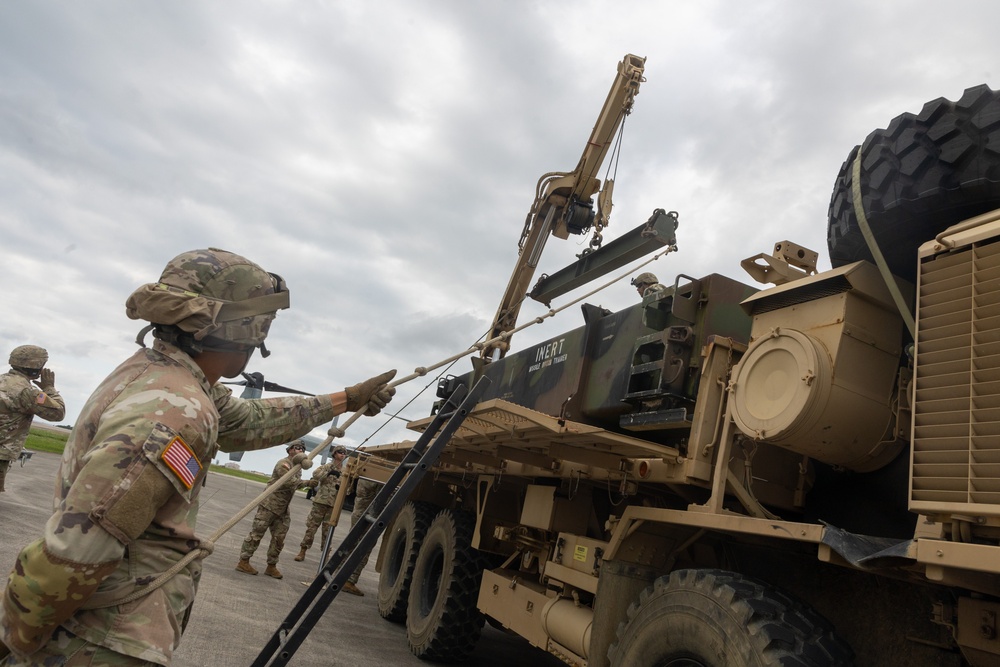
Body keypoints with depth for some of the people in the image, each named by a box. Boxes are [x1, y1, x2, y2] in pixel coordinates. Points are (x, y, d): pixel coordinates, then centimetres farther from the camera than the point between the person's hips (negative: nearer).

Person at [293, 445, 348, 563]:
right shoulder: (327, 466, 1)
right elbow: (315, 474, -16)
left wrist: (341, 487, -8)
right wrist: (329, 473, -27)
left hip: (334, 504, 2)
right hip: (321, 501, -2)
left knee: (328, 530, 5)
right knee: (311, 526, 2)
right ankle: (302, 551, 13)